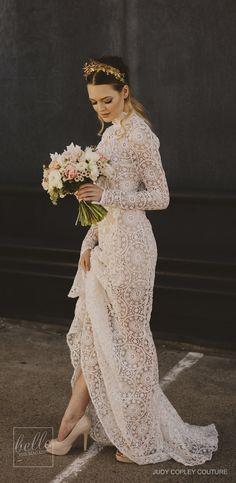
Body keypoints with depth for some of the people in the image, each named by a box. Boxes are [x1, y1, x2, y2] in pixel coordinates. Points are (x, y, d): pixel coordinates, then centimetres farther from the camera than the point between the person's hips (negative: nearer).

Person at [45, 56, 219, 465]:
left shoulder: (139, 134, -12)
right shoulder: (110, 132, 14)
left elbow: (160, 196, -13)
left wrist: (108, 195, -21)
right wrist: (89, 242, 10)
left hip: (128, 244, -8)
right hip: (106, 242, 9)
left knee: (128, 335, 3)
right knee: (93, 329, 12)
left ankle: (142, 436, 21)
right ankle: (78, 417, 24)